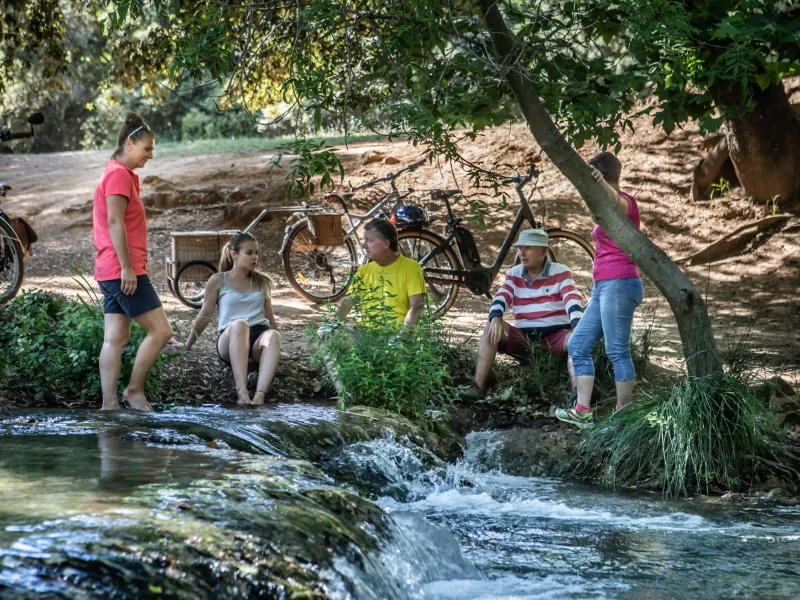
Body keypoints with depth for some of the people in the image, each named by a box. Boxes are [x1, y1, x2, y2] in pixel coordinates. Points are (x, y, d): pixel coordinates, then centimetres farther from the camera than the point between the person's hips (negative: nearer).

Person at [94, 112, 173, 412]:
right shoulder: (119, 174, -11)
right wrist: (127, 267, -21)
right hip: (124, 271, -10)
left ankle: (109, 403, 5)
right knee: (160, 330, -7)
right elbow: (115, 222, -19)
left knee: (116, 339, 6)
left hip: (112, 273, 10)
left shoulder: (119, 173, 20)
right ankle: (135, 390, 0)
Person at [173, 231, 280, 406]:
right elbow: (205, 315, 14)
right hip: (230, 340, -2)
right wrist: (188, 345, 18)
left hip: (259, 337, 2)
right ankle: (241, 391, -52)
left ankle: (260, 395, -54)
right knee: (239, 324, -39)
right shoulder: (218, 280, 8)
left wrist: (276, 346, 26)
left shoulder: (261, 281, 18)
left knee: (273, 334, -36)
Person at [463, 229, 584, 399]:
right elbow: (501, 298, -2)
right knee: (491, 328, -21)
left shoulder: (560, 272, 0)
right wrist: (495, 318, -27)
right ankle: (478, 386, -28)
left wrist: (577, 327, -35)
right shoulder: (514, 274, 11)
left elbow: (573, 300, -15)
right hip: (524, 337, 3)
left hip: (555, 336, -3)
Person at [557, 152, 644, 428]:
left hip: (619, 284, -10)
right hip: (602, 287, 10)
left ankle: (623, 414, -6)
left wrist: (603, 184, -55)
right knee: (578, 345, 8)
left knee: (617, 351, -9)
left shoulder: (624, 201, -8)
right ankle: (582, 412, 7)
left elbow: (617, 202, -33)